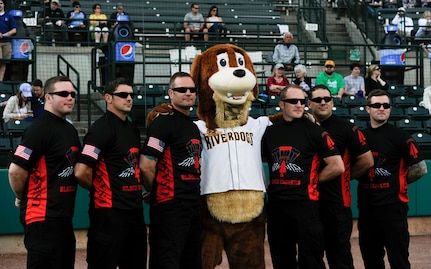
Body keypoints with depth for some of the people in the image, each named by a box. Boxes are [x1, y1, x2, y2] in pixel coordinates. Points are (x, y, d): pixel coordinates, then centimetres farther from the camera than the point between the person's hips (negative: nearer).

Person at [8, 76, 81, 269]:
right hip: (43, 217, -9)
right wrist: (22, 198, -5)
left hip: (65, 216, 10)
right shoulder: (40, 128, -14)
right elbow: (16, 170, -19)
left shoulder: (70, 129, 14)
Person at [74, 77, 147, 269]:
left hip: (135, 210, 9)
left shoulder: (133, 129, 14)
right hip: (109, 211, -9)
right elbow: (81, 172, -21)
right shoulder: (102, 128, -13)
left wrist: (137, 191, 13)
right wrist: (100, 189, -4)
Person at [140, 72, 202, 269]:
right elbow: (146, 166, -17)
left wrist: (194, 194, 14)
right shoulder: (164, 122, -10)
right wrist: (159, 192, -3)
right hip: (170, 205, -9)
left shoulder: (194, 127, 17)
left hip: (194, 205, 9)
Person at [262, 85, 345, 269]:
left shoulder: (314, 131, -3)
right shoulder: (270, 131, 10)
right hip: (275, 204, 5)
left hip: (304, 203, -5)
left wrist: (313, 180, 0)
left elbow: (337, 167, -7)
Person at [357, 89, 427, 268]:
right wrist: (362, 175, 2)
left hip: (393, 207, -5)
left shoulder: (400, 136, -5)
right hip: (366, 207, 5)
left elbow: (420, 169, -5)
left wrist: (398, 182, 3)